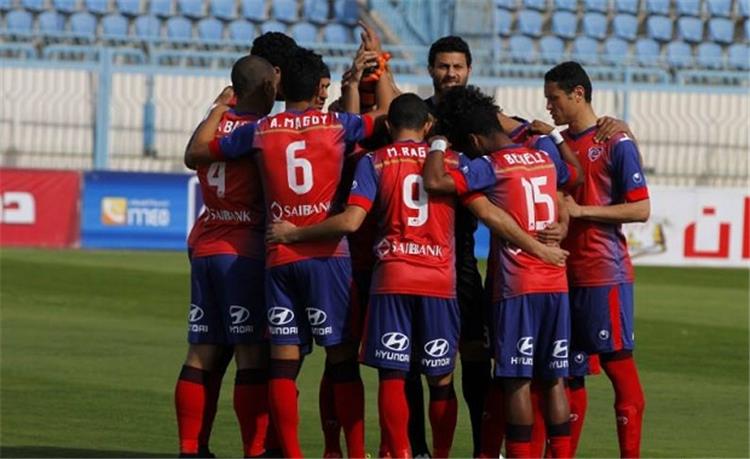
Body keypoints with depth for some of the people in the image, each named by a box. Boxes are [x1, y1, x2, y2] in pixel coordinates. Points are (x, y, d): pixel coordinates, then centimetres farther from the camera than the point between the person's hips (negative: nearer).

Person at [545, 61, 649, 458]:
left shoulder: (616, 144, -7)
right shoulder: (557, 144, 13)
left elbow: (641, 209, -11)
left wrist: (581, 210, -14)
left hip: (605, 274, -7)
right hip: (564, 273, 7)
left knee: (617, 360, -5)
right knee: (568, 368, 8)